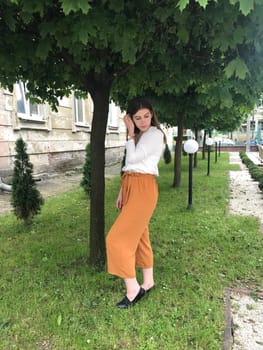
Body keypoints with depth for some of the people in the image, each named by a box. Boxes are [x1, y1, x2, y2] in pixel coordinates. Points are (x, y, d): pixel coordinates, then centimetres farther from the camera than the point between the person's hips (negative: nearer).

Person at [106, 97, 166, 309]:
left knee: (119, 238, -10)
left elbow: (133, 159, -16)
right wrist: (122, 191, 16)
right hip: (131, 187, 9)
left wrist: (131, 134, -3)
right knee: (139, 236, 14)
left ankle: (133, 289, 2)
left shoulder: (155, 134, -7)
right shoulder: (138, 136, 19)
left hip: (143, 188, -9)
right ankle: (148, 282, 27)